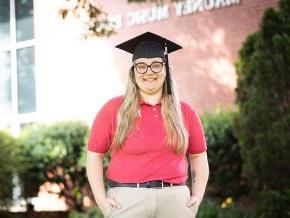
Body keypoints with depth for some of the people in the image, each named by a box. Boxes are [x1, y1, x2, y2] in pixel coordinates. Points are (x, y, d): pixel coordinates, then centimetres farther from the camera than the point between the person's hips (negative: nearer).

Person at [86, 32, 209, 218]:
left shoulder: (185, 112, 7)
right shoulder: (114, 109, 2)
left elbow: (199, 156, 14)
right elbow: (94, 155, 3)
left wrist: (198, 197, 3)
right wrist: (101, 199, -5)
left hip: (175, 200, 2)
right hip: (126, 200, -1)